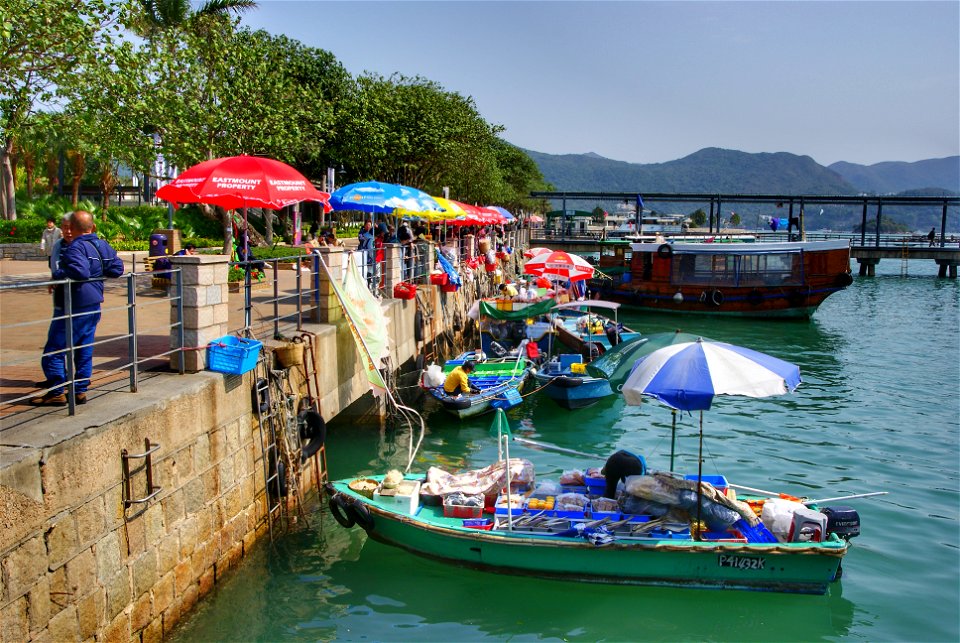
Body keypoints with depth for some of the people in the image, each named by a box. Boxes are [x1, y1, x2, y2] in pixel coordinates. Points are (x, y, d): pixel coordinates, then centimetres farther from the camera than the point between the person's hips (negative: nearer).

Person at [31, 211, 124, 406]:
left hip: (76, 307, -8)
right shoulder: (103, 245, 9)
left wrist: (57, 274, -18)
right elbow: (117, 268, 12)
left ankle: (56, 393, 3)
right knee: (84, 350, 14)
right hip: (94, 306, 9)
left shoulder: (75, 247, -17)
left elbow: (80, 272, -31)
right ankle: (80, 391, 16)